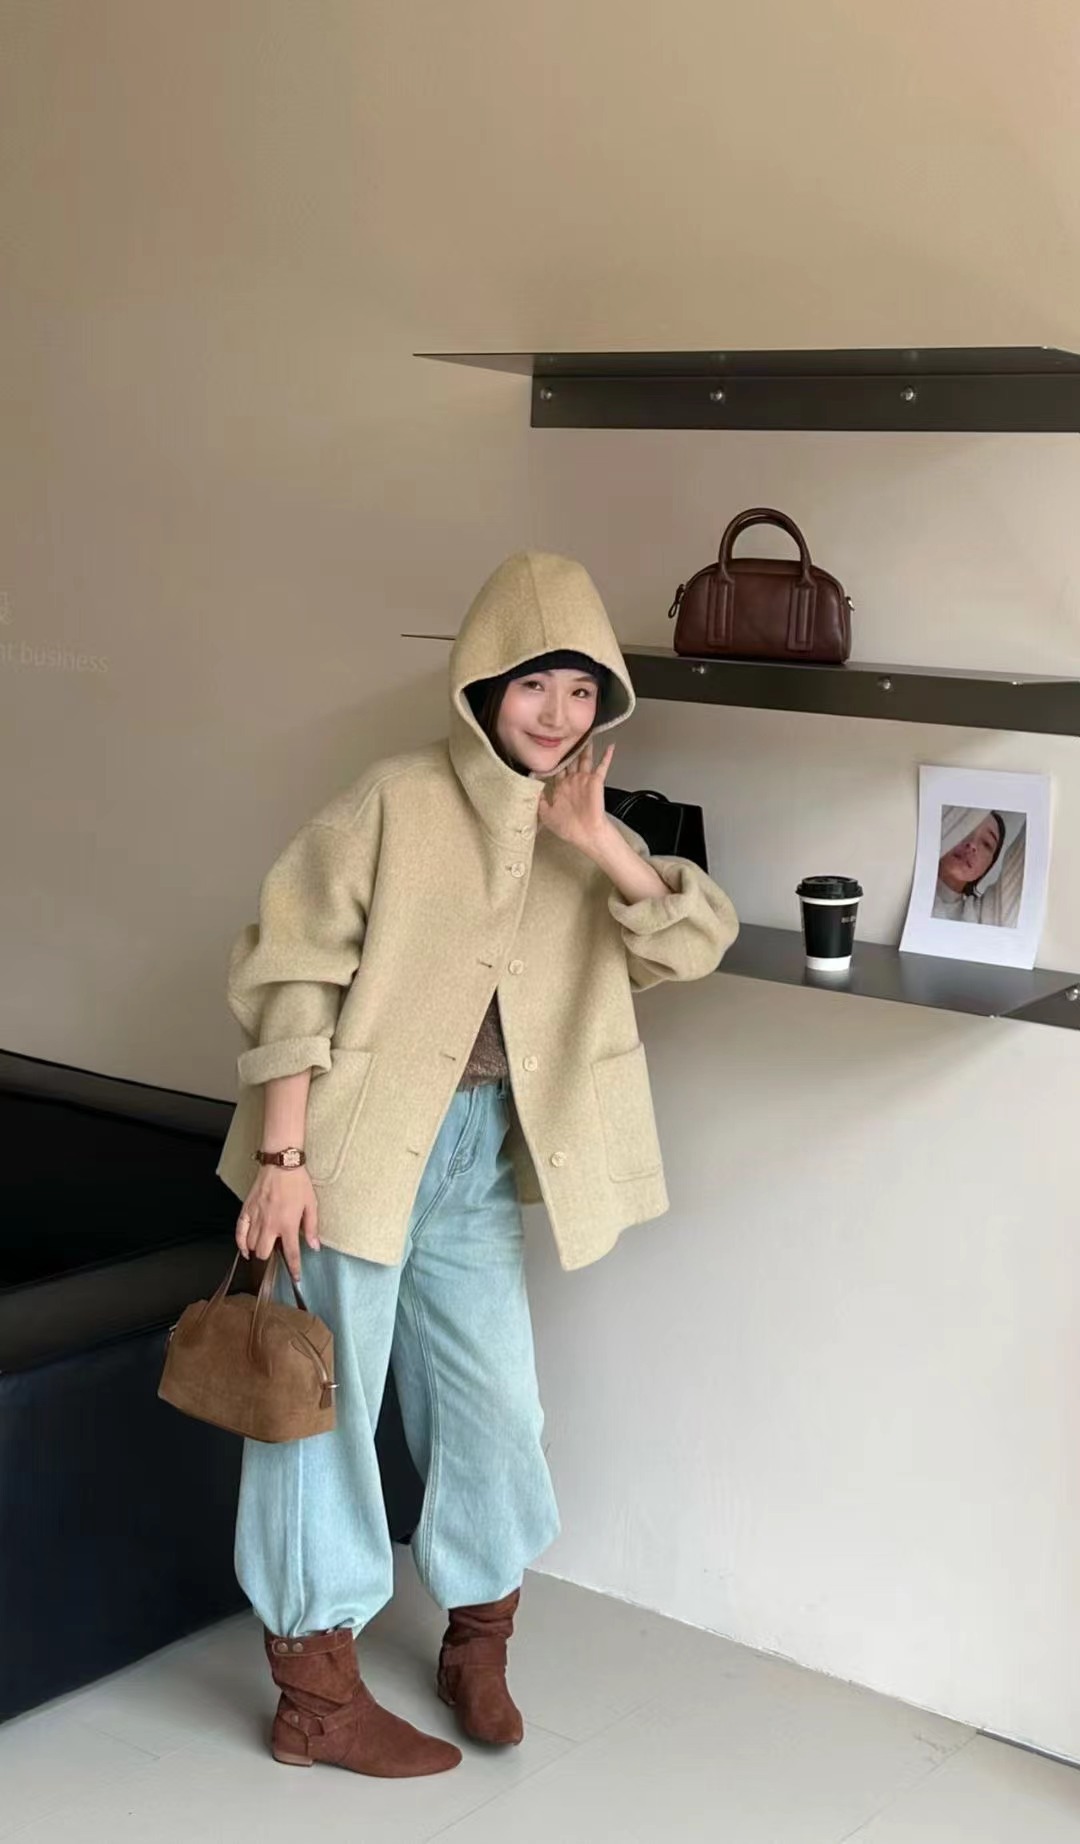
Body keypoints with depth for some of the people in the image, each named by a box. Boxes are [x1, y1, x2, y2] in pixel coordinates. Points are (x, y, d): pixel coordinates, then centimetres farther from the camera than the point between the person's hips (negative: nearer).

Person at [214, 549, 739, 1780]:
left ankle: (476, 1645, 33)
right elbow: (289, 974, -14)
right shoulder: (396, 802, -12)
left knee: (496, 1403, 12)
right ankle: (316, 1696, 18)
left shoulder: (580, 832, 5)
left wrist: (598, 842, -18)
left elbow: (698, 944, -4)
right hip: (356, 1148, -5)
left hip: (480, 1161, 6)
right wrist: (279, 1155, -18)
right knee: (324, 1410, 4)